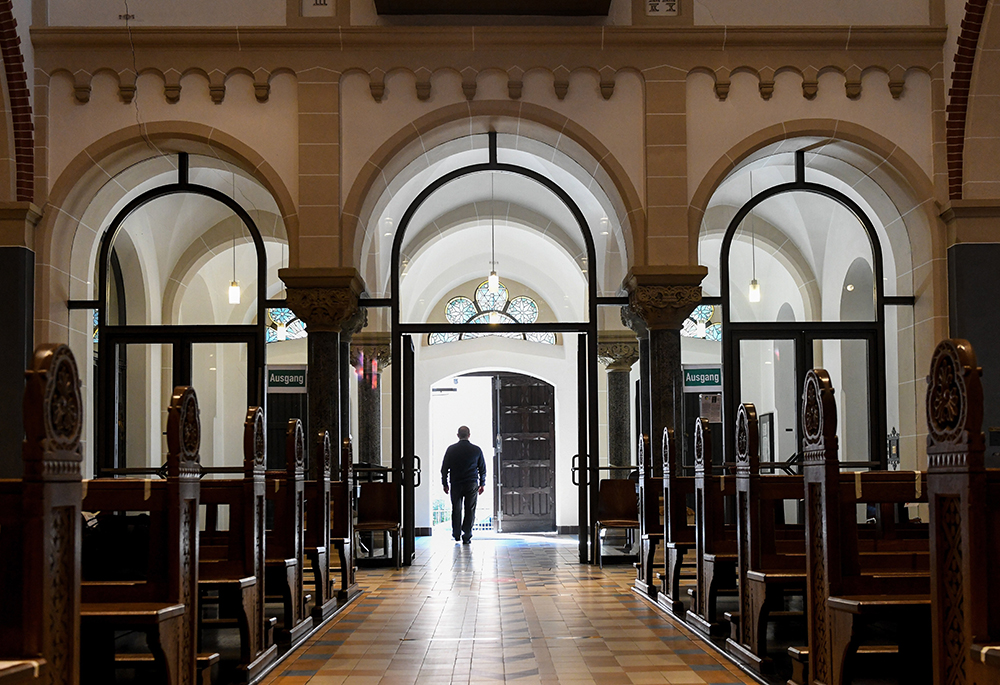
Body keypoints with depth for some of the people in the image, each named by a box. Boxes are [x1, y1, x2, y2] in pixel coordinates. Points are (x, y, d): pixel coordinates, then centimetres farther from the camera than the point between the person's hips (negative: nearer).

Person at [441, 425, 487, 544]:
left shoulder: (451, 449, -1)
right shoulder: (476, 450, 0)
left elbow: (444, 468, 3)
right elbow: (482, 469, 5)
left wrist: (445, 484, 11)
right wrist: (482, 484, 15)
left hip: (455, 485, 1)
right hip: (472, 485, -1)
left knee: (456, 509, 13)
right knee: (470, 510, 2)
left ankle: (456, 534, 21)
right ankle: (466, 536, -1)